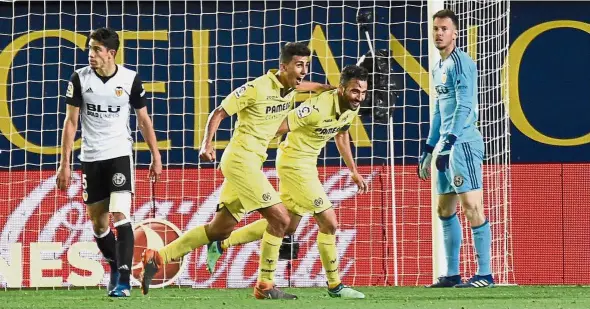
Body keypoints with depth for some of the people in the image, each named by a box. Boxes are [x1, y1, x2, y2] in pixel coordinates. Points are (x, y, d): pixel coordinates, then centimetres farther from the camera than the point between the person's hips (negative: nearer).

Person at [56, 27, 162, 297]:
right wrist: (64, 163, -2)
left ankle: (124, 280, -19)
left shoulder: (130, 79, -5)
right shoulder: (80, 78, -4)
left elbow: (144, 120, 6)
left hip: (120, 154, -2)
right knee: (98, 225, 8)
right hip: (91, 157, 2)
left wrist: (156, 157, 5)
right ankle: (115, 269, 31)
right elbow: (71, 122, 1)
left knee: (120, 215, -18)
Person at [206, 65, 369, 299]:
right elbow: (279, 126, -25)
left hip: (307, 163, 9)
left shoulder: (352, 107, -2)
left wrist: (353, 171, 21)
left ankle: (221, 244, 25)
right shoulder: (319, 108, -29)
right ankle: (334, 285, 6)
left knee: (286, 226, 17)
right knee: (329, 222, -8)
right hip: (295, 163, -9)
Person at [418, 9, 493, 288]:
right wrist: (429, 149, 25)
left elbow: (464, 106, -18)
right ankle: (452, 274, 18)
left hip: (463, 142, -10)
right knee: (445, 209, 12)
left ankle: (484, 274, -12)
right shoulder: (438, 67, 19)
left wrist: (449, 141, -25)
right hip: (446, 146, 10)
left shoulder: (461, 63, -9)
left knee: (472, 207, -12)